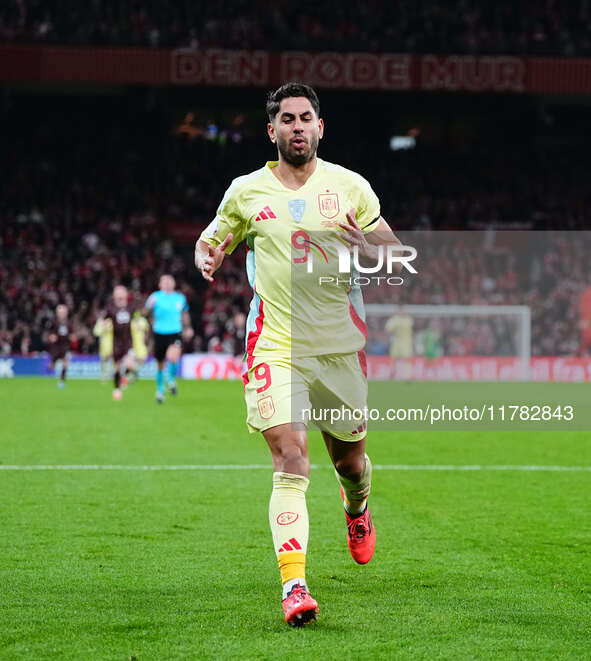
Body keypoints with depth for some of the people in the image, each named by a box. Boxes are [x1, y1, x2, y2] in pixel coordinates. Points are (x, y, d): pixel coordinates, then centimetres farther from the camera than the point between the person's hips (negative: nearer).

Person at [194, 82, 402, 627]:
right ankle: (294, 585, -22)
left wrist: (367, 251, -15)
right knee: (291, 460, -17)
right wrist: (208, 261, -6)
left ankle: (357, 508, 52)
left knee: (349, 458, 15)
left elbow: (394, 251, 9)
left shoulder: (351, 187, 4)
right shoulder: (246, 192, 4)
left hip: (340, 346, 2)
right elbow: (210, 241, 18)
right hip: (275, 346, -2)